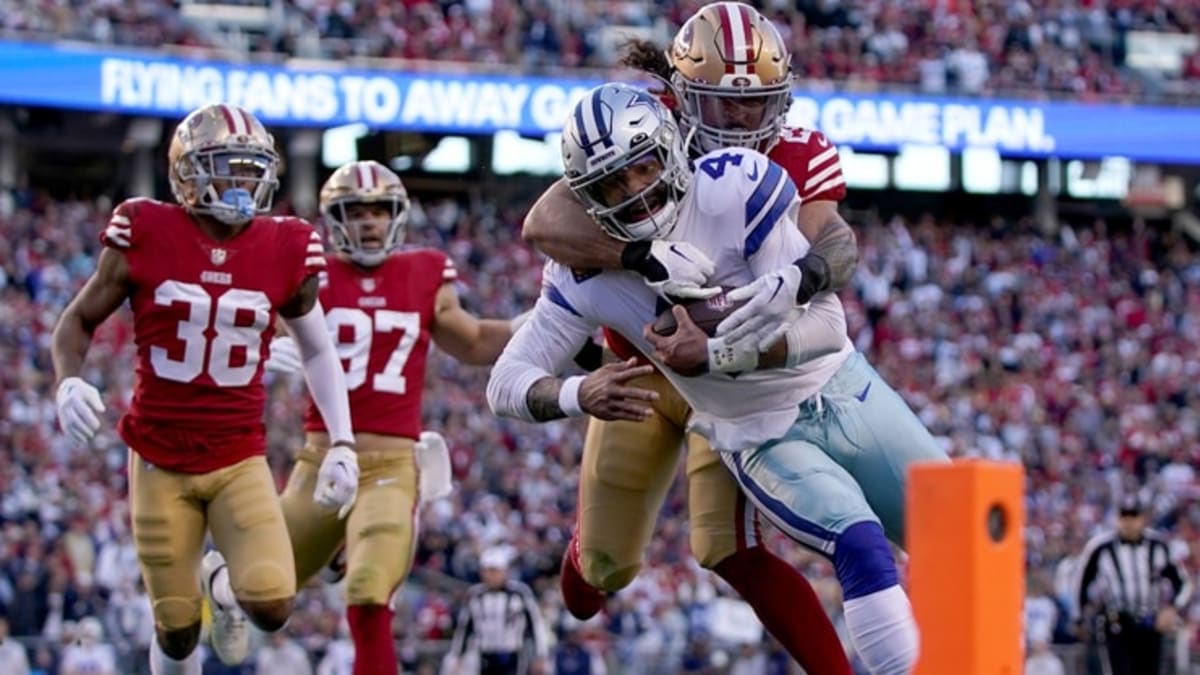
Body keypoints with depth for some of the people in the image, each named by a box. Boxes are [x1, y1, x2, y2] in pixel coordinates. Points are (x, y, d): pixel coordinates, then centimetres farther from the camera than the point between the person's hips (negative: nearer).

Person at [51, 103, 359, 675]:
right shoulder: (146, 237, -7)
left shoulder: (285, 251, -2)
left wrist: (342, 444, 5)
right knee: (177, 627, 2)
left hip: (240, 460, 1)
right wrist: (68, 382, -16)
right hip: (161, 461, -1)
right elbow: (80, 319, 4)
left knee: (271, 606, -17)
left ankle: (222, 583, 20)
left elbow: (317, 351, 13)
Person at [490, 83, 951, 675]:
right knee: (861, 547, -26)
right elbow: (506, 383, -12)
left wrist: (714, 355, -37)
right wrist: (579, 395, -34)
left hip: (842, 392, 1)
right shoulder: (585, 272, -15)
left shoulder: (735, 187, -24)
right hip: (760, 440, -1)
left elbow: (826, 325, -24)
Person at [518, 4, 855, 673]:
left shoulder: (798, 157, -16)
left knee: (731, 551, -19)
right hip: (641, 371, 1)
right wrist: (644, 254, -53)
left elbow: (835, 243, -33)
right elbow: (544, 223, -36)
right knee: (609, 565, 12)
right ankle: (592, 547, 50)